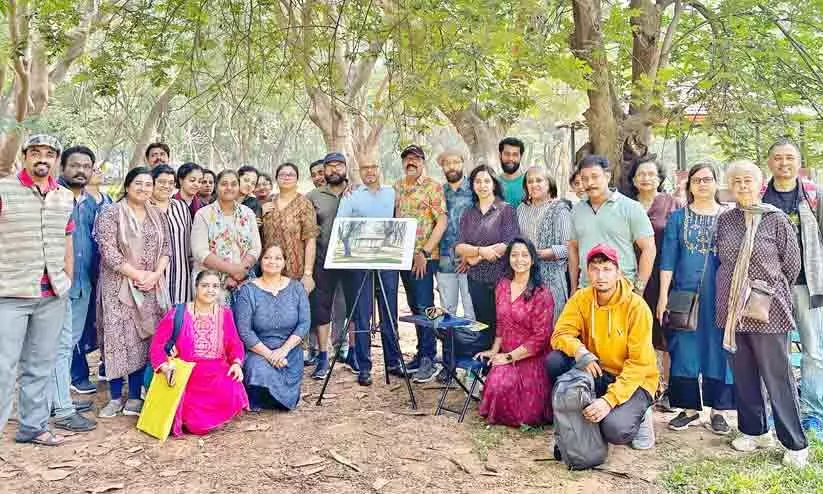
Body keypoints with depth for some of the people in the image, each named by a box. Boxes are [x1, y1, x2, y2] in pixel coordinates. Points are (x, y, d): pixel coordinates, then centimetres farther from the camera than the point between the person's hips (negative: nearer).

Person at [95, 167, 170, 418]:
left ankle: (135, 396, 12)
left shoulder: (157, 215, 11)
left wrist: (155, 274, -8)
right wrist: (137, 275, -14)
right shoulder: (111, 213, -4)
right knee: (118, 338, -2)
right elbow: (108, 251, -12)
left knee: (143, 338, 4)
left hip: (151, 286, 4)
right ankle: (116, 397, 10)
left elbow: (166, 248, 8)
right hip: (119, 285, -4)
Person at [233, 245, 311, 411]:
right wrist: (268, 354, -18)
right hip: (258, 352, -2)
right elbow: (244, 331, -10)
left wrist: (283, 350, -16)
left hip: (290, 353, 2)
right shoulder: (247, 291, -5)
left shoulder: (296, 288, 2)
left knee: (287, 402, -10)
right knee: (260, 373, -31)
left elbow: (304, 324, -4)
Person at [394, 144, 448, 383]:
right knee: (414, 307, 12)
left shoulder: (433, 187, -5)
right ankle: (422, 353, 22)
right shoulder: (396, 187, 13)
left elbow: (442, 221, -12)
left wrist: (424, 252, -17)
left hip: (424, 257, -6)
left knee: (424, 307, -6)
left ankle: (429, 359, -1)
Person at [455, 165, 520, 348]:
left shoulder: (506, 210, -1)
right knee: (483, 325, 9)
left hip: (501, 278, -4)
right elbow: (459, 248, 2)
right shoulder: (469, 213, 11)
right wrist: (481, 250, -16)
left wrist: (476, 256, -6)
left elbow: (509, 246, -11)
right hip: (476, 280, 4)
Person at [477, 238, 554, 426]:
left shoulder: (542, 294, -13)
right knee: (497, 385, -22)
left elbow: (540, 337, -14)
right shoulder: (502, 286, 6)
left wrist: (509, 357, -12)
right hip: (506, 356, 5)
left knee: (527, 414, -9)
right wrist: (494, 350, 7)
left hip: (532, 359, -5)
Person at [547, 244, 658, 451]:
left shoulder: (636, 306, -19)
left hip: (633, 380, -4)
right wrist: (579, 352, -34)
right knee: (554, 361, -22)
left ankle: (638, 416, 6)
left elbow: (639, 364, -20)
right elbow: (560, 334, -10)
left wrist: (610, 400, -32)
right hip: (596, 373, 4)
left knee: (614, 430, -31)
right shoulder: (581, 298, -6)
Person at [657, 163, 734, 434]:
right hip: (685, 293, 1)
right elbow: (668, 258, 3)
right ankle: (689, 408, 15)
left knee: (718, 349, 4)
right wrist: (663, 295, -3)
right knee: (684, 349, 3)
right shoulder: (678, 217, 7)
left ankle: (717, 410, 16)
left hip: (720, 295, 0)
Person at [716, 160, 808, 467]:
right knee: (744, 375, 11)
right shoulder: (725, 220, 7)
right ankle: (754, 431, 27)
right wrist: (735, 292, 14)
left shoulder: (776, 219, -3)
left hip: (767, 311, -4)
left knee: (777, 376, 0)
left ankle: (795, 444, 10)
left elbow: (792, 264, 2)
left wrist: (771, 293, 7)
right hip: (732, 310, 4)